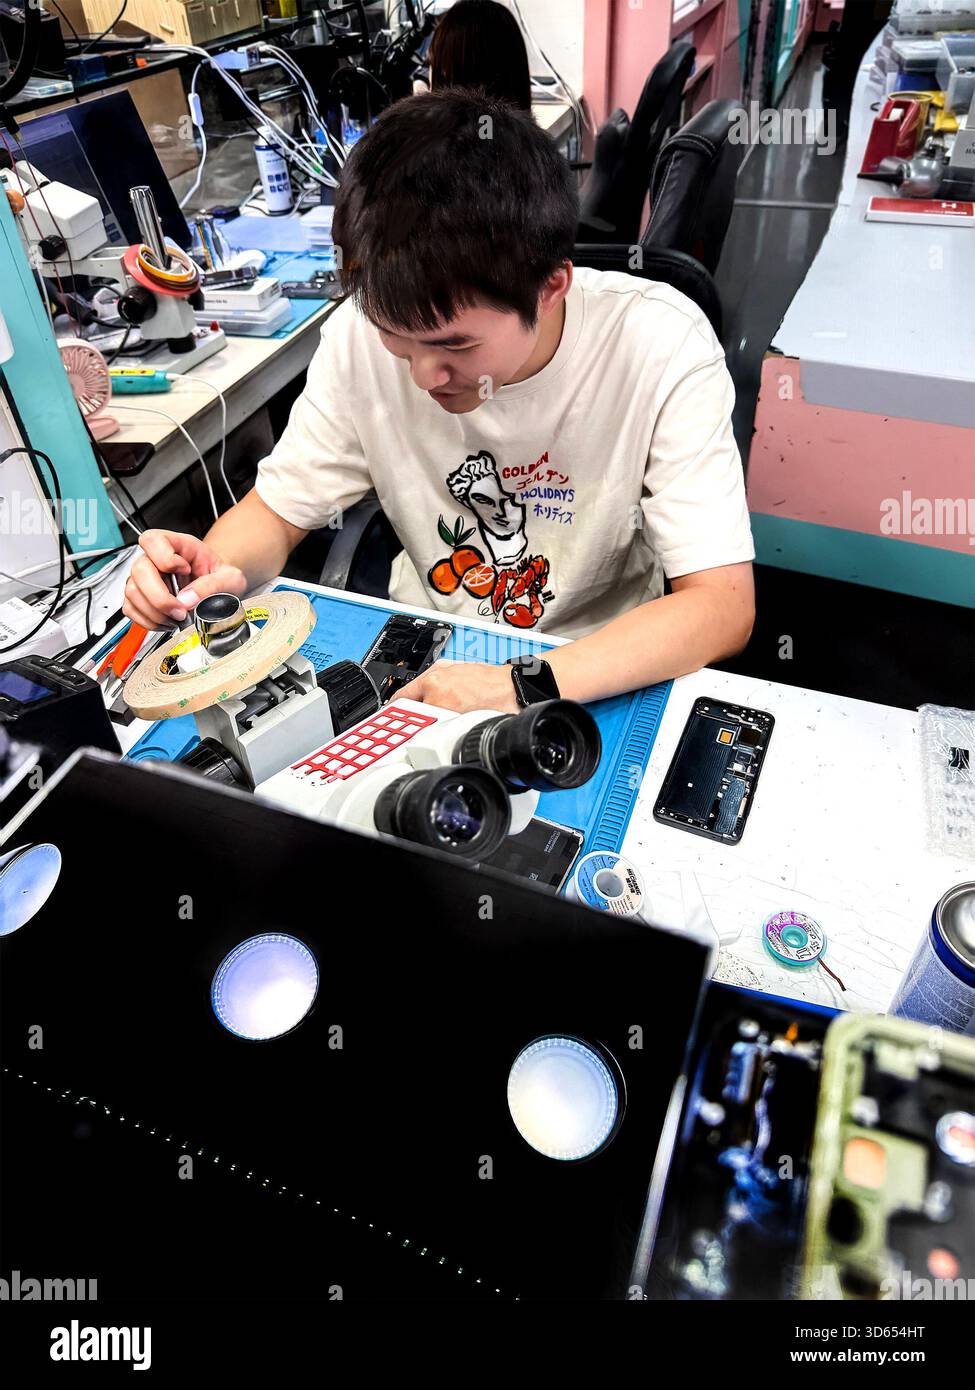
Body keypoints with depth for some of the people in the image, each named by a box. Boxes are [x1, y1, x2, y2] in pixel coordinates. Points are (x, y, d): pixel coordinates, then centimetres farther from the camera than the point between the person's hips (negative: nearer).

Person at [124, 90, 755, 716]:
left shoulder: (661, 347, -22)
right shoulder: (363, 333, -13)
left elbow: (724, 605, -24)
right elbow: (278, 510, -2)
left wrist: (528, 685, -37)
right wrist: (215, 571, -24)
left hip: (603, 677, -1)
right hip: (418, 664, 2)